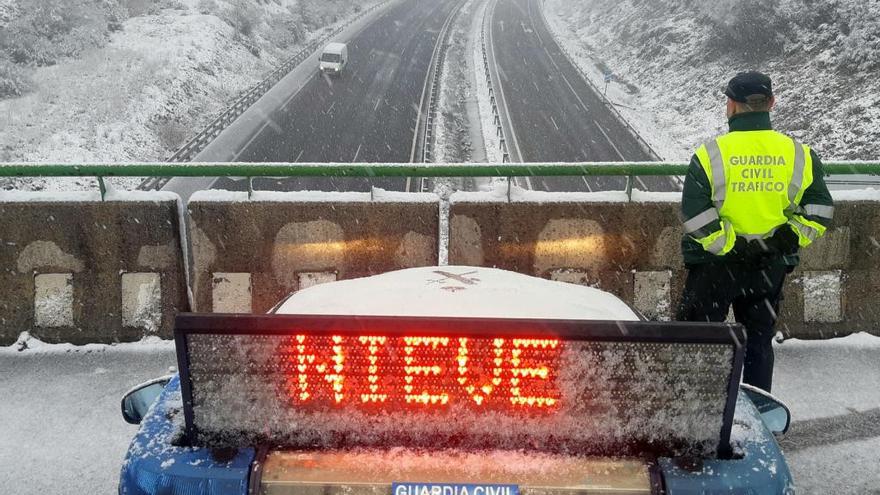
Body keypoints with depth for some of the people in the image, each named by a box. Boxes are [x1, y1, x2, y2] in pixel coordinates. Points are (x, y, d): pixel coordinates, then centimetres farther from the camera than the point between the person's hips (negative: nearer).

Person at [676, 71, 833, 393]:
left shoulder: (711, 153, -12)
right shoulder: (799, 154, -1)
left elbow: (695, 213, -19)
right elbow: (820, 209, -3)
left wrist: (727, 243, -13)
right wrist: (791, 238, 0)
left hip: (716, 263, -3)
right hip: (770, 267, 4)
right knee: (759, 341, 17)